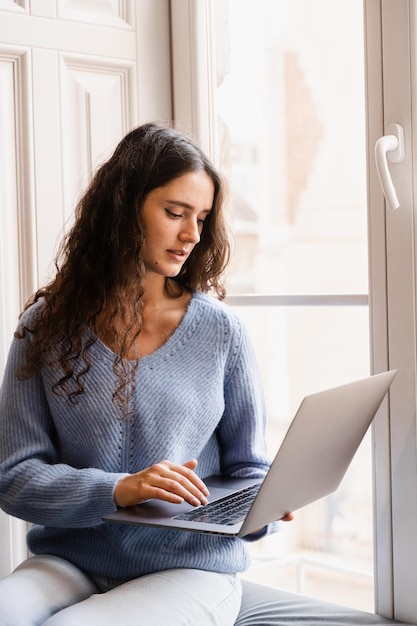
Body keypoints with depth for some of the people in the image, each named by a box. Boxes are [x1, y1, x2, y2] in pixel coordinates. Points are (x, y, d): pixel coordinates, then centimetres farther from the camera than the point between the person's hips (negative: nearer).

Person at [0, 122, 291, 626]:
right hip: (69, 561, 1)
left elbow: (247, 468, 8)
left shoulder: (220, 331, 1)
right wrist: (117, 489, -19)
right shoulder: (48, 325, 1)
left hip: (190, 568, 0)